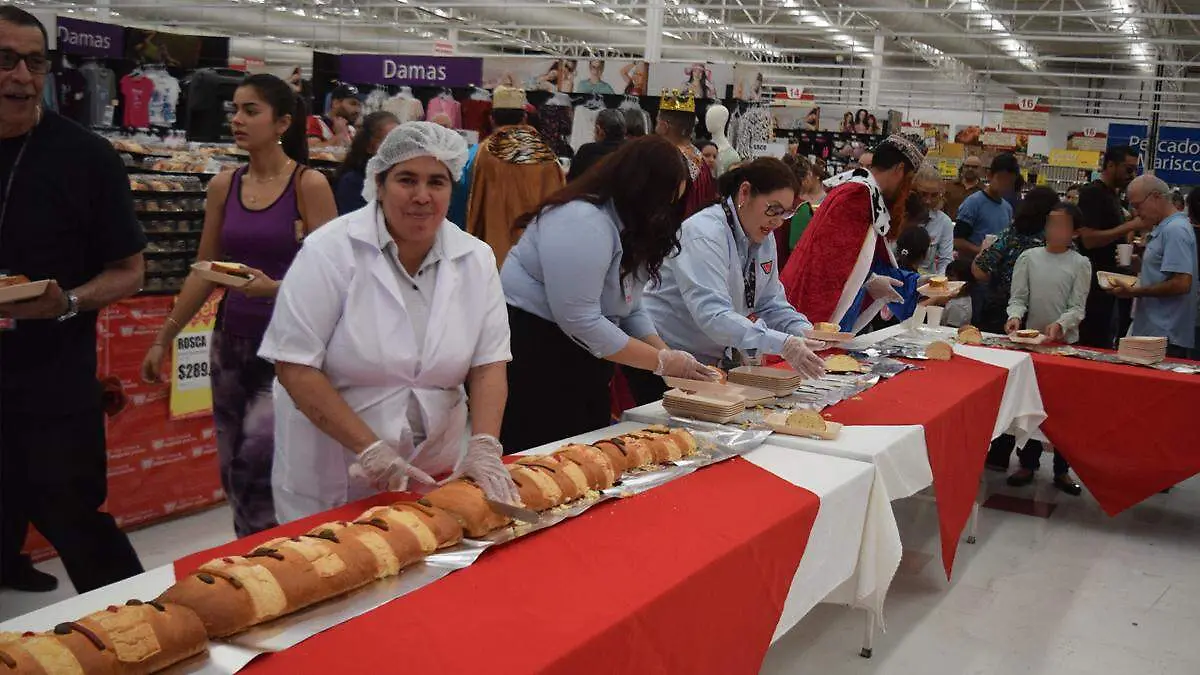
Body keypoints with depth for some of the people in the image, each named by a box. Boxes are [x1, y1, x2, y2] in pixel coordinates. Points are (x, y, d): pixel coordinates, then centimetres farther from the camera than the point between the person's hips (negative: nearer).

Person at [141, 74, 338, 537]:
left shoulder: (309, 185, -8)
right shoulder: (223, 187, 7)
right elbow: (205, 272, 12)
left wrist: (273, 288, -27)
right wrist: (164, 338, 13)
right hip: (232, 339, 6)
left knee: (258, 456, -16)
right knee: (233, 467, 10)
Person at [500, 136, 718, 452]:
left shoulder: (628, 228, 10)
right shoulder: (582, 221, -22)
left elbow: (630, 309, 13)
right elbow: (579, 321, -25)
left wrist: (670, 357, -4)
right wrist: (661, 362, -17)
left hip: (581, 358, 10)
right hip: (532, 354, -9)